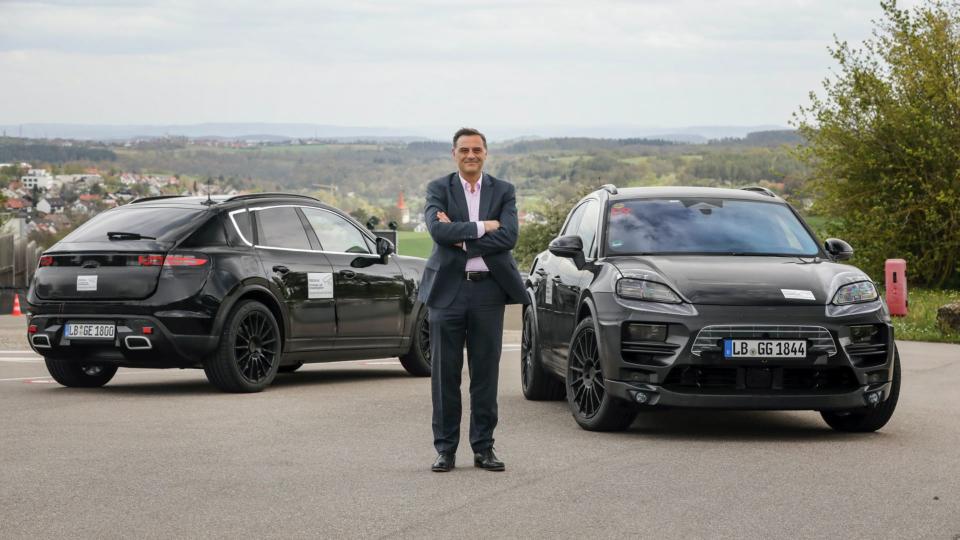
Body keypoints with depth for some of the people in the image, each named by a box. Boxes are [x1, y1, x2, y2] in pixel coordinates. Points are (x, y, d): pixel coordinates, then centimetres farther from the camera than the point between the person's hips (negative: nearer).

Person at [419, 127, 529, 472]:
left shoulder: (503, 192, 6)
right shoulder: (438, 189, 3)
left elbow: (508, 237, -9)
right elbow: (438, 230, -15)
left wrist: (461, 238, -13)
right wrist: (482, 227, -14)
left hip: (488, 290, 1)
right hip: (448, 289, -1)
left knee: (485, 373, 5)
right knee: (445, 374, 2)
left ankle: (483, 447, 12)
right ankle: (445, 449, 9)